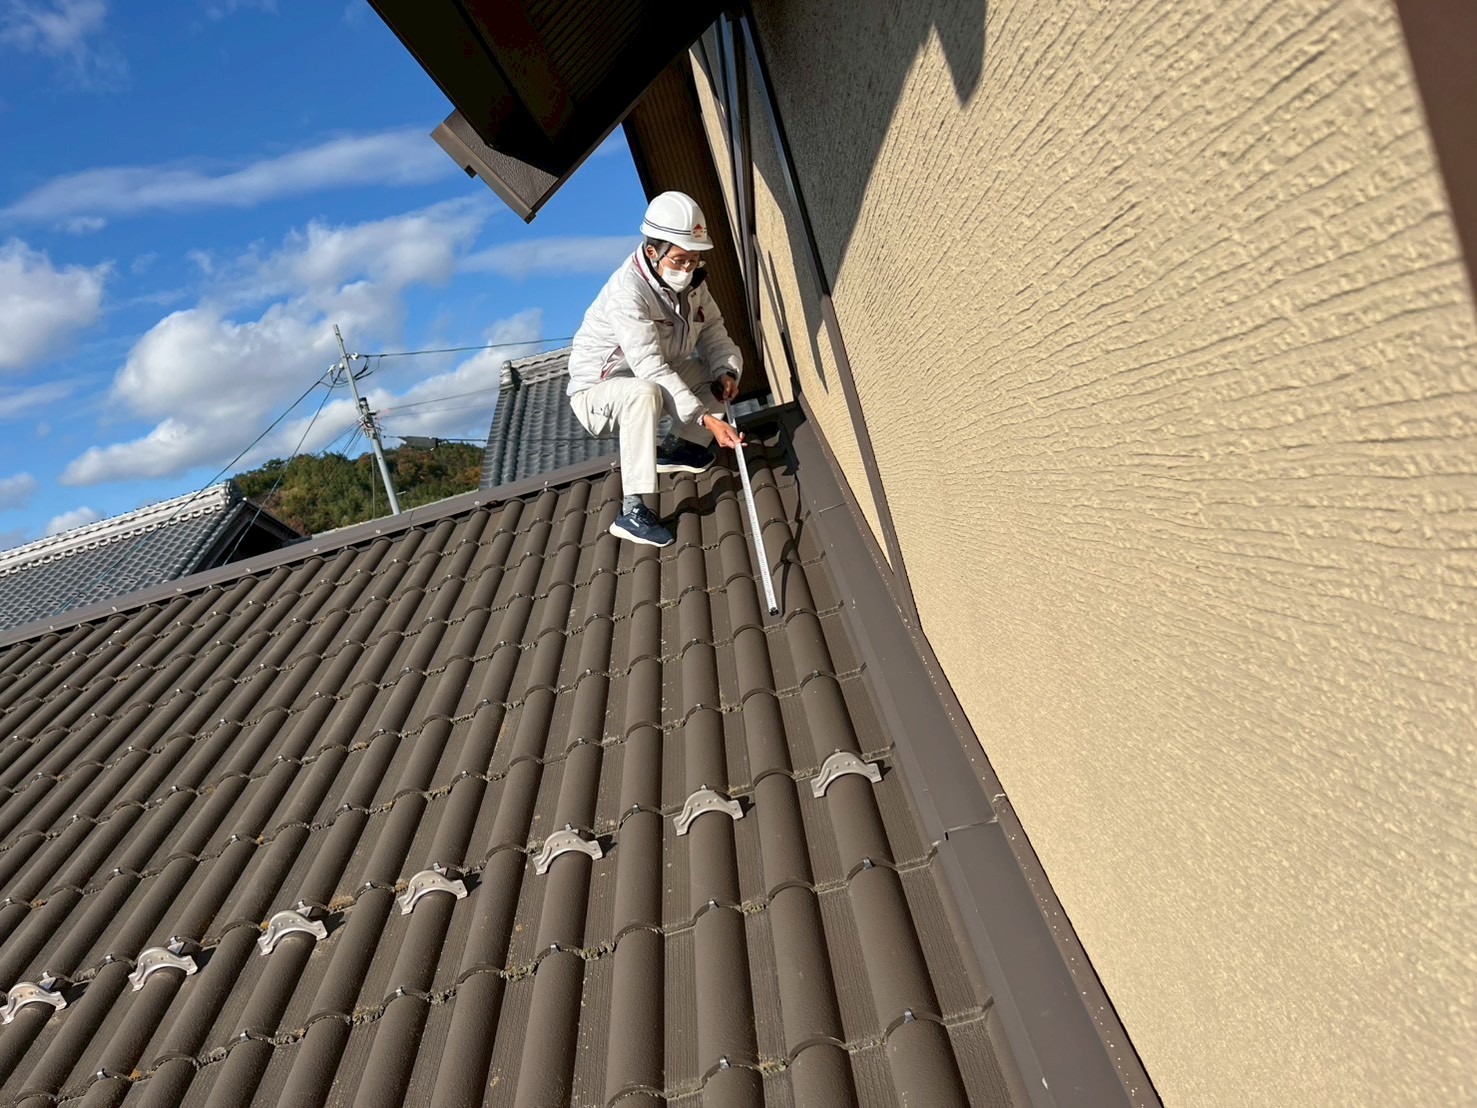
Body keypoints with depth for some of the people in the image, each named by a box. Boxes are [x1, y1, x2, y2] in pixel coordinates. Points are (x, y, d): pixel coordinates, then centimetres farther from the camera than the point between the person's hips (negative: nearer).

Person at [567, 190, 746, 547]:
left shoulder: (689, 279, -6)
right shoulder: (627, 292, -30)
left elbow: (713, 331, -4)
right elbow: (652, 370, -38)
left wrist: (725, 373, -26)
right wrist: (706, 418, -43)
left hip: (654, 381, 8)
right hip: (597, 393, -7)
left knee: (728, 362, 0)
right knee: (644, 392, -41)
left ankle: (679, 447, 6)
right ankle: (632, 510, -36)